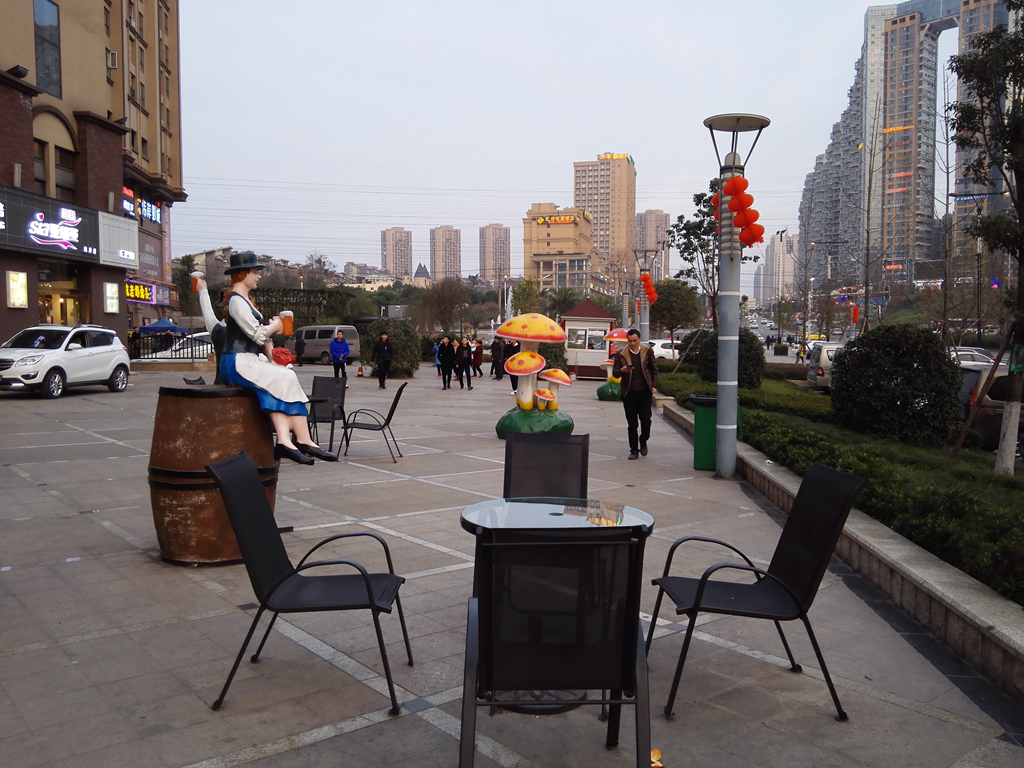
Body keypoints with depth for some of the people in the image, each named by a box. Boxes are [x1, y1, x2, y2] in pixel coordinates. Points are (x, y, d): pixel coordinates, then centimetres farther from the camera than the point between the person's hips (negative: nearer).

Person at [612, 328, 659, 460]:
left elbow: (654, 369, 13)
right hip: (629, 393, 0)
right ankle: (634, 451, 12)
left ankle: (643, 441, 22)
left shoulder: (647, 351, 3)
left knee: (645, 419, -7)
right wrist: (622, 370, -17)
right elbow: (614, 372, 4)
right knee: (632, 423, 3)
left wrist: (653, 385, 6)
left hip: (644, 391, 0)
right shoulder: (621, 354, 0)